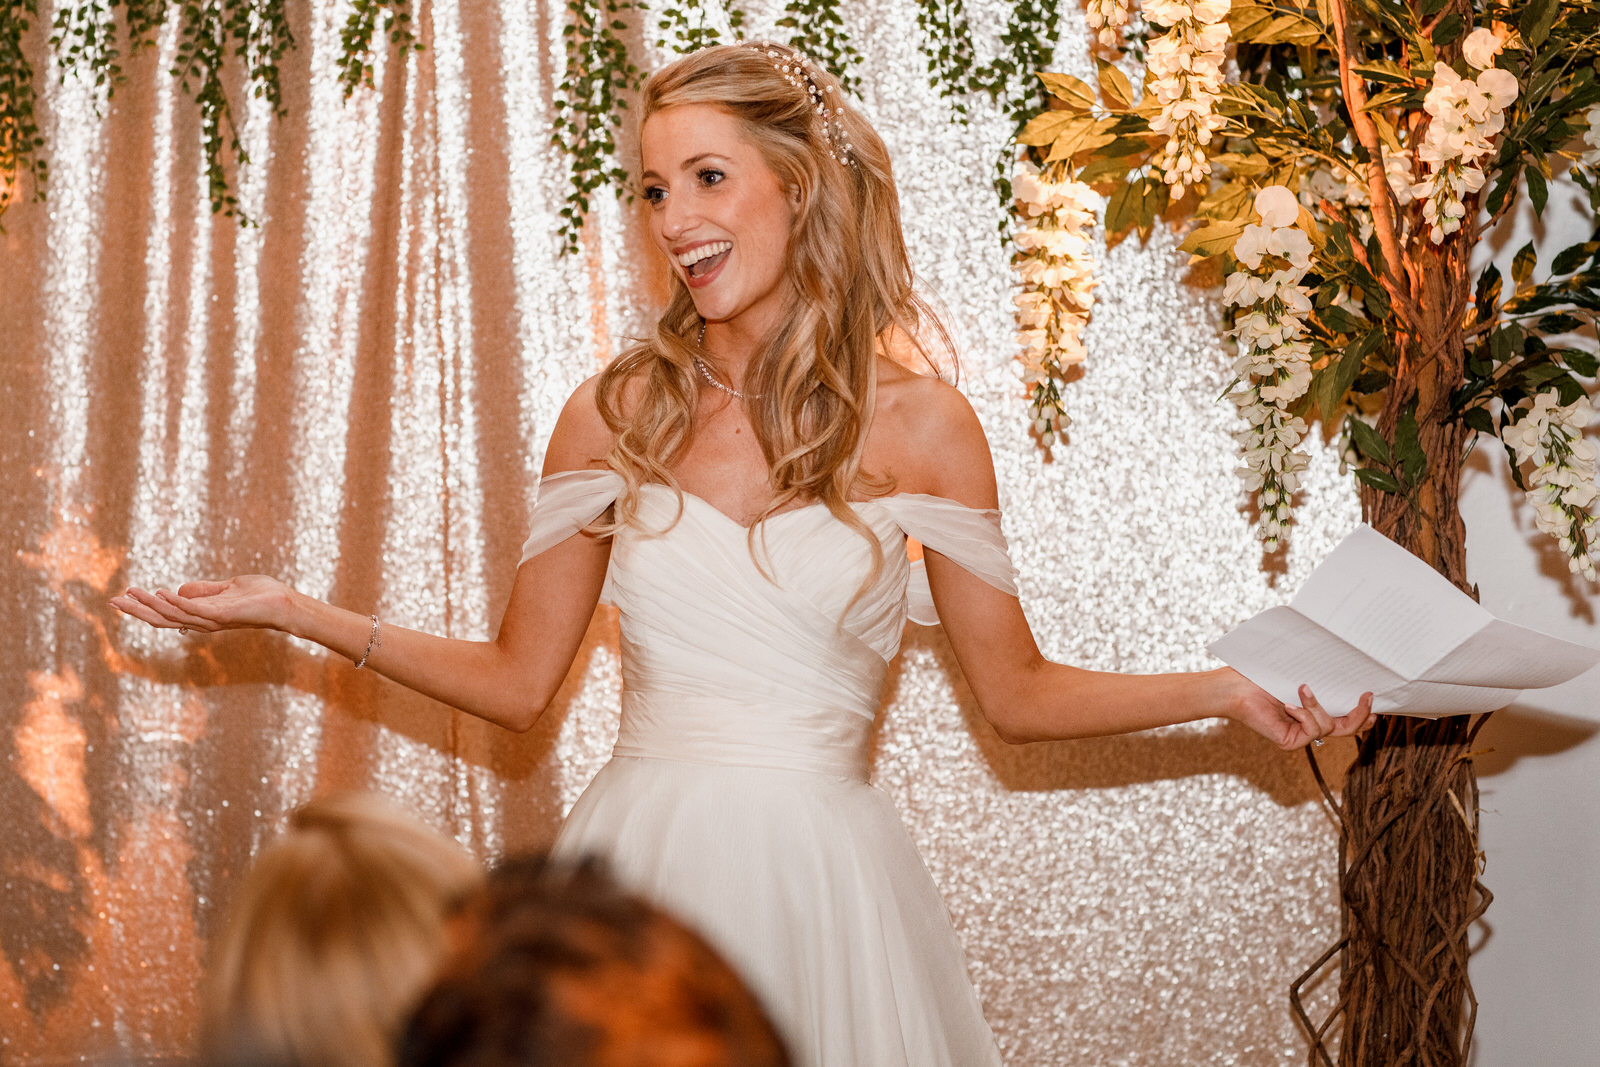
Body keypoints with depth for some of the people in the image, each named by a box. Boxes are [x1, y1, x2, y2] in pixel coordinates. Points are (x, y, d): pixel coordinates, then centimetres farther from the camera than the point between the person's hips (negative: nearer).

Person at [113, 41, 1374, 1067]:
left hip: (824, 875, -2)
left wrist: (1227, 690, -4)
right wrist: (301, 616, 4)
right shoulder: (618, 411, 4)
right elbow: (517, 680, 10)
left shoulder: (917, 426, -1)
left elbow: (1017, 691, 6)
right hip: (641, 862, 2)